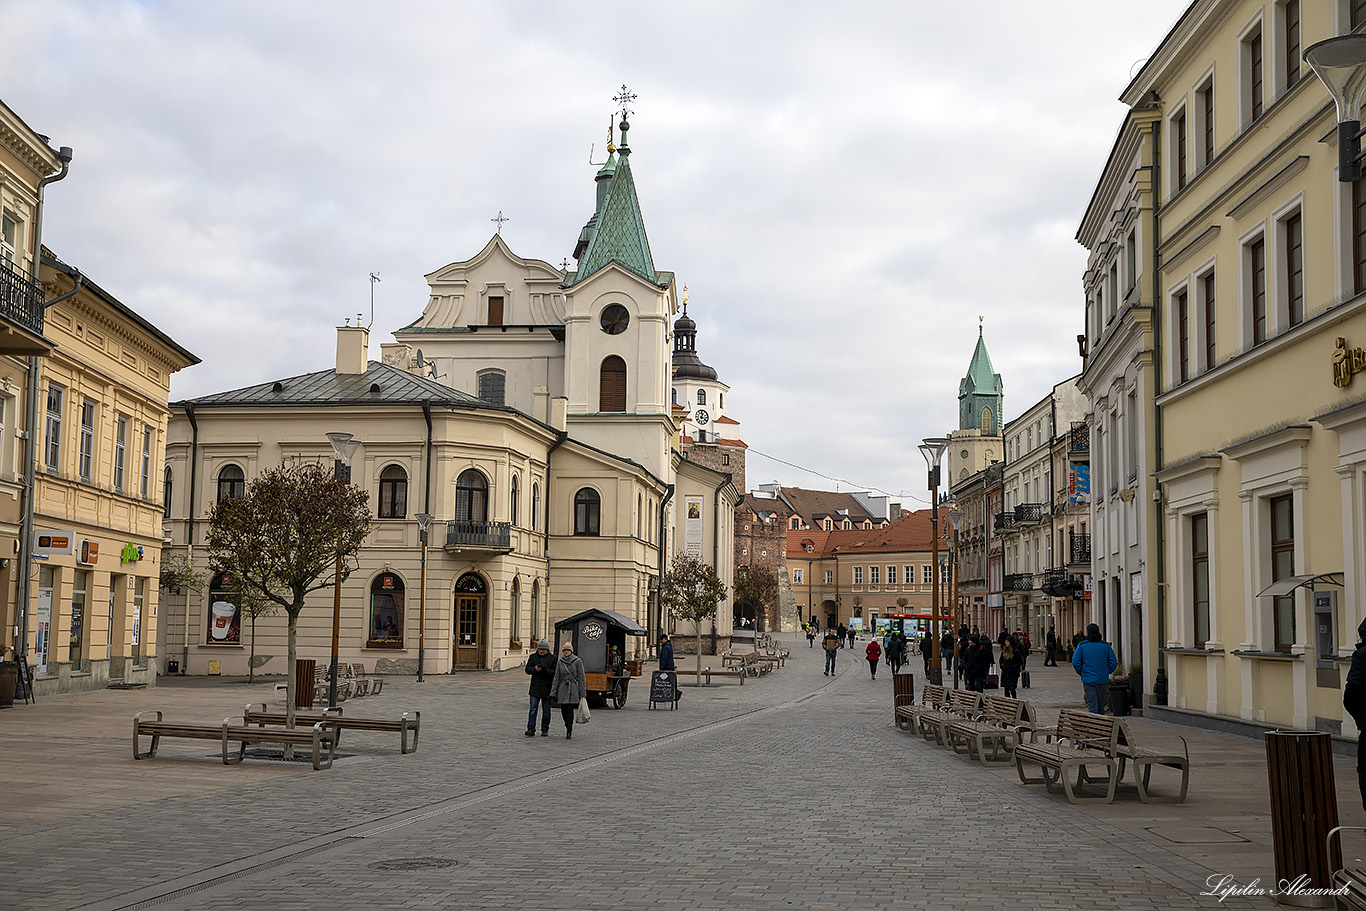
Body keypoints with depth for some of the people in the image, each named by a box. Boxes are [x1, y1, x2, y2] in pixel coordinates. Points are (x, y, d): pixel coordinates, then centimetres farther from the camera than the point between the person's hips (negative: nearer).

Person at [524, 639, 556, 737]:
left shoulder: (552, 658, 1)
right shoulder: (533, 657, 9)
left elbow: (555, 672, -5)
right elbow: (527, 669, 5)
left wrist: (545, 670, -22)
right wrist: (535, 669, -15)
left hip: (547, 688, -1)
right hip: (535, 688, 1)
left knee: (546, 710, 7)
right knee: (533, 709, -7)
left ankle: (545, 729, 17)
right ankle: (531, 729, -7)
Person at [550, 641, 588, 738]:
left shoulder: (577, 661, -2)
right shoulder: (560, 662, 8)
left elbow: (581, 678, -2)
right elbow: (556, 678, 8)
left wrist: (582, 693, -6)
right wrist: (553, 692, 2)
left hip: (573, 689, -3)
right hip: (563, 689, 3)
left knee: (570, 710, -11)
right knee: (564, 711, 4)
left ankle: (569, 732, -6)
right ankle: (569, 728, 27)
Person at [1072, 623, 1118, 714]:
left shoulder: (1082, 646, -3)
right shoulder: (1106, 646, 1)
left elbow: (1075, 662, -5)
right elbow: (1113, 662, -1)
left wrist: (1081, 673, 9)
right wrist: (1107, 672, 13)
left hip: (1088, 680, -2)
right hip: (1102, 680, 2)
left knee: (1092, 707, -3)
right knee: (1101, 707, 14)